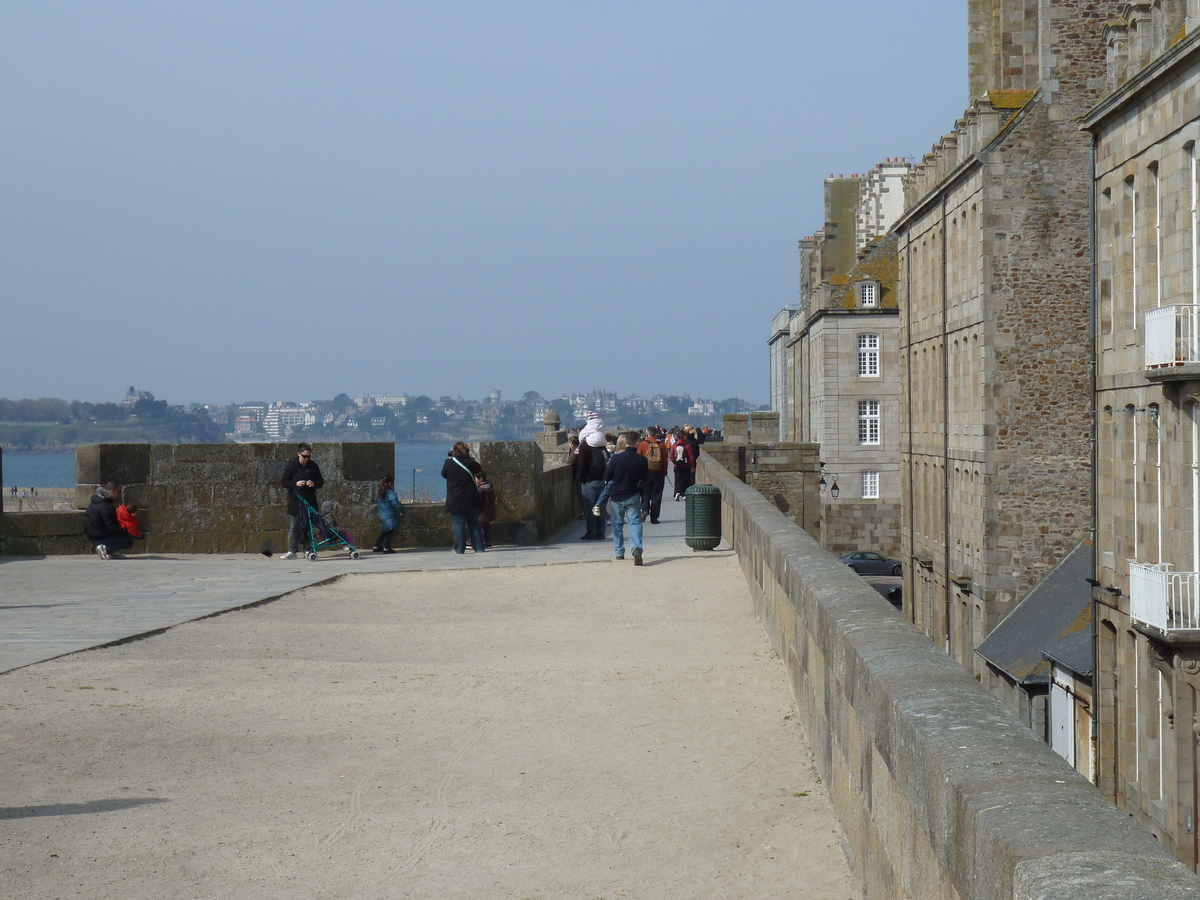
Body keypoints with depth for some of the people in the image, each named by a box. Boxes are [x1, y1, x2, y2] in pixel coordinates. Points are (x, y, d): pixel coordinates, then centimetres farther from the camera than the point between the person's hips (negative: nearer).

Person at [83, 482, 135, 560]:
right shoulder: (106, 507, -24)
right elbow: (111, 528, -25)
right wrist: (126, 531, -19)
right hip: (100, 538, -10)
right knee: (129, 541, -6)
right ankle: (105, 549, -12)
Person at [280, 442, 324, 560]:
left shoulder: (313, 466, 5)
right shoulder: (291, 465, -2)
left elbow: (321, 482, 12)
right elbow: (283, 482, -2)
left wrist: (314, 484, -10)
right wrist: (296, 483, -18)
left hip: (309, 500, 2)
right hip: (295, 501, -2)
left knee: (308, 526, 6)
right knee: (293, 526, -2)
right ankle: (292, 551, 1)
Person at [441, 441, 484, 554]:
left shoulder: (448, 463, -8)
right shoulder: (470, 462, -3)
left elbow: (444, 474, 11)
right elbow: (480, 469, 16)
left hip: (455, 501, -2)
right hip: (471, 499, 2)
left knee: (458, 524, 1)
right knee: (474, 523, 10)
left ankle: (459, 549, -1)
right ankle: (479, 548, 10)